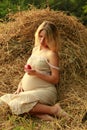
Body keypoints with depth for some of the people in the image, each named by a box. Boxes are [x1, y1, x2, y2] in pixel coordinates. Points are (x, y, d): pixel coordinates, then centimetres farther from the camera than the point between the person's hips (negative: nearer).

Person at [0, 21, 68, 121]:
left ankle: (53, 109, -21)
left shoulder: (51, 54, -6)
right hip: (29, 91, 8)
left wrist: (36, 73, -19)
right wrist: (21, 83, 10)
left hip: (45, 91, -8)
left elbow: (55, 79, -9)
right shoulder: (35, 49, 19)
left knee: (16, 103, -32)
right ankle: (39, 113, -22)